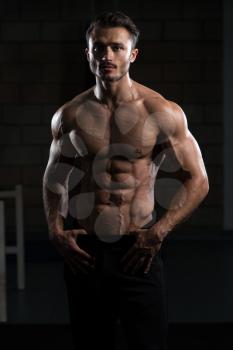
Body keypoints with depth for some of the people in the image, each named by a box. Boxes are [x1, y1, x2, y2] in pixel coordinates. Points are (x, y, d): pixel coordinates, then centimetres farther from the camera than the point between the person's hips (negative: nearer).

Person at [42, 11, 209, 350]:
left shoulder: (162, 113, -6)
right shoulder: (69, 115, 3)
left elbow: (197, 180, -3)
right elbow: (54, 177, 15)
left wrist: (158, 232, -12)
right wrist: (55, 229, 1)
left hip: (137, 250, -2)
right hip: (81, 250, 3)